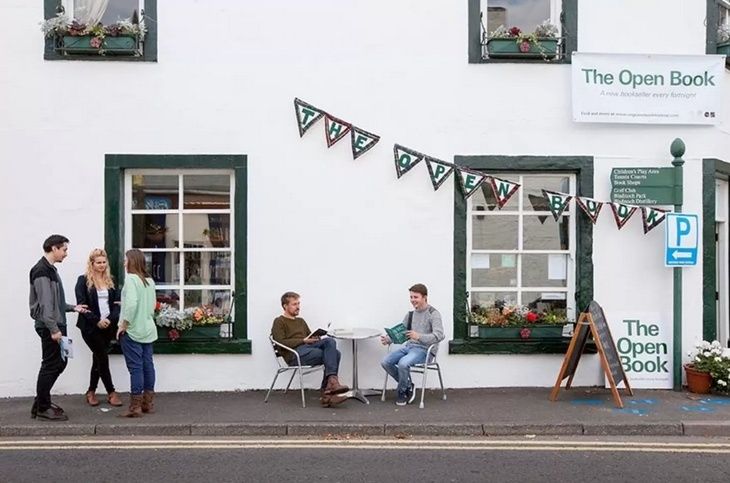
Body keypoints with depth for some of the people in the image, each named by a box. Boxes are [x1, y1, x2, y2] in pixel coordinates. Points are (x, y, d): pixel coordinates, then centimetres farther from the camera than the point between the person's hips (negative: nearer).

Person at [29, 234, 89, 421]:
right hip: (49, 327, -10)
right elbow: (45, 303, -20)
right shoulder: (42, 270, -15)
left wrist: (73, 308, 17)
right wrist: (53, 329, -22)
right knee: (51, 365, -3)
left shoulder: (50, 269, 17)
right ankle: (42, 408, 6)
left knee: (59, 363, 14)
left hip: (56, 325, 10)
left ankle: (42, 402, 24)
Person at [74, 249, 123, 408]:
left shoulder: (110, 281, 11)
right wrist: (97, 321, -15)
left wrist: (111, 319, -10)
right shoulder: (83, 280, -2)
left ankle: (91, 392, 22)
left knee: (98, 358, 11)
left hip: (108, 326, 4)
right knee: (103, 358, -4)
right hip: (91, 327, -4)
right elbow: (82, 304, -8)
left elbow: (116, 302, 7)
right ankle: (111, 393, 4)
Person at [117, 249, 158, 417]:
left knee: (135, 367, -3)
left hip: (132, 330, -7)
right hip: (148, 329, 7)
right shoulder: (149, 280, 9)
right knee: (147, 365, 11)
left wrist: (123, 325, -14)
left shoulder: (131, 278, -13)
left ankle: (135, 407, 1)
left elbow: (131, 303, -22)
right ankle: (148, 403, 18)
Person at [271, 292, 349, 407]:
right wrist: (303, 340, -12)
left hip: (308, 348, 7)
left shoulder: (301, 321, 32)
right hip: (294, 354, -6)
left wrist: (316, 339, 2)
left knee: (330, 341, -26)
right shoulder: (279, 322, 10)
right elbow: (281, 342, -5)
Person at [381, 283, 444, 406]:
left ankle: (402, 391, -5)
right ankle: (408, 386, 5)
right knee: (385, 362, -14)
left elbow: (439, 335, -21)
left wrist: (419, 336, -35)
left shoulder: (433, 314, -8)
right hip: (409, 346, 7)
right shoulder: (410, 314, 15)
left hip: (424, 350, -7)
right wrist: (388, 339, -4)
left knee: (403, 363, -33)